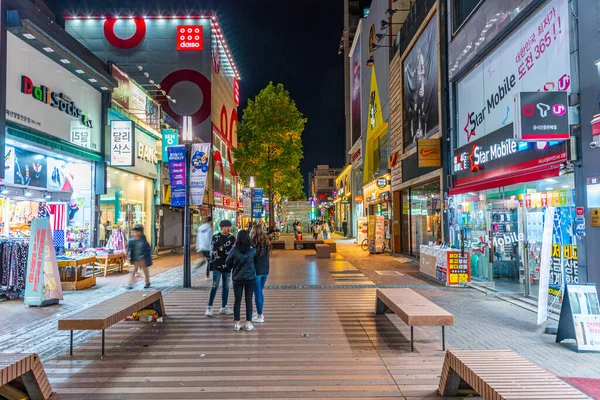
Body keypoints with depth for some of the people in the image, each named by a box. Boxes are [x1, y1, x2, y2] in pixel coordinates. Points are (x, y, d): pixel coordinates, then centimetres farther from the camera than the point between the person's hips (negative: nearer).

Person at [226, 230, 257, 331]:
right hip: (250, 279, 0)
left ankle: (237, 323, 12)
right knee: (249, 300, 6)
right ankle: (248, 323, 9)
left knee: (237, 301, 8)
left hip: (237, 278, 0)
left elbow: (228, 264, -2)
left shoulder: (234, 251, -12)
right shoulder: (253, 250, -11)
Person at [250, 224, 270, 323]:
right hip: (265, 271, 6)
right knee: (260, 292, 19)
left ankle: (260, 316, 8)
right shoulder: (267, 243, 4)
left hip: (256, 271, -6)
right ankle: (260, 313, 28)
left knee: (257, 293, 2)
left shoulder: (253, 244, -15)